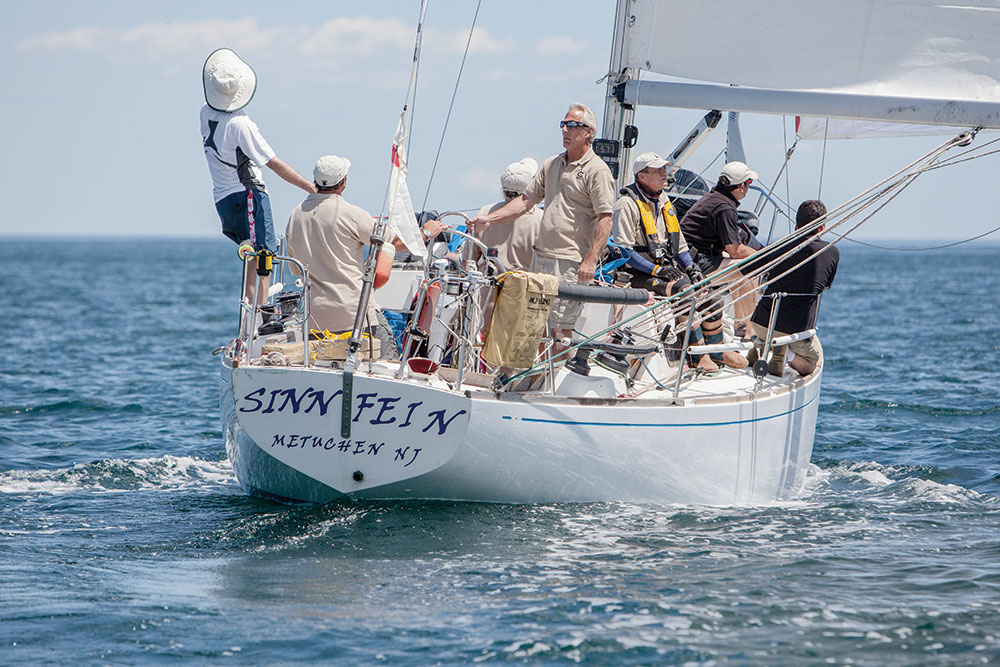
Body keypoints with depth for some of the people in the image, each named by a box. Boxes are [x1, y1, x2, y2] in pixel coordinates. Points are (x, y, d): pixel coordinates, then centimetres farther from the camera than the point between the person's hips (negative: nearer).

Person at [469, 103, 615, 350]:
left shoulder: (597, 170, -7)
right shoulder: (552, 165, 16)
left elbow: (605, 219, -13)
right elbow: (526, 200, 21)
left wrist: (590, 262, -21)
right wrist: (489, 220, 11)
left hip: (571, 263, -8)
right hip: (540, 256, 8)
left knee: (561, 329, -9)